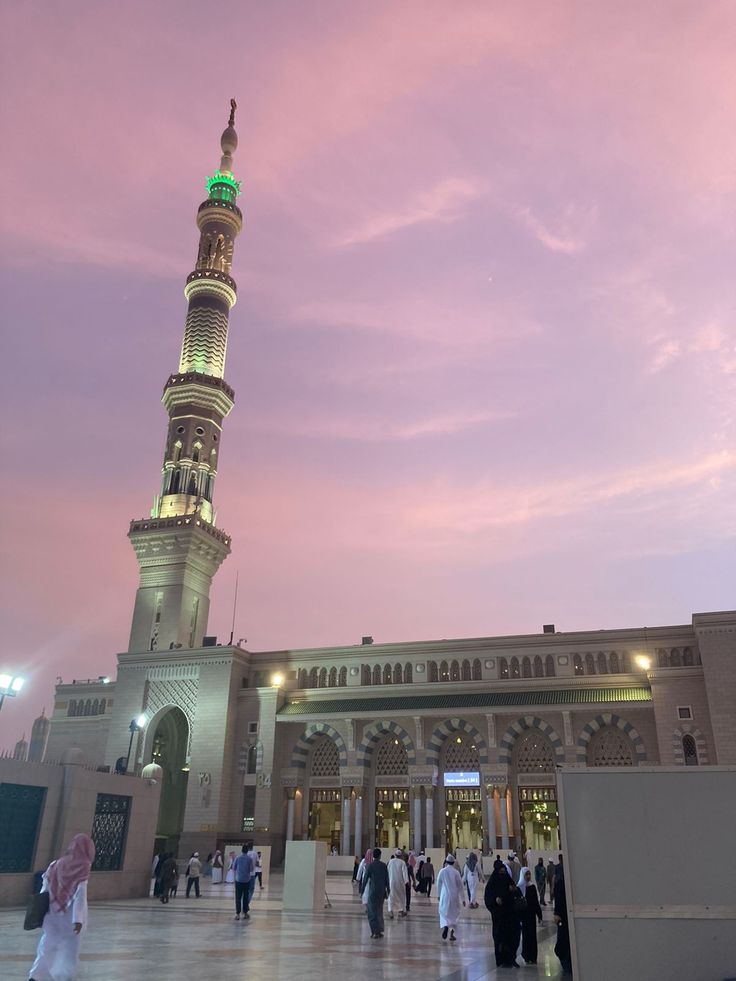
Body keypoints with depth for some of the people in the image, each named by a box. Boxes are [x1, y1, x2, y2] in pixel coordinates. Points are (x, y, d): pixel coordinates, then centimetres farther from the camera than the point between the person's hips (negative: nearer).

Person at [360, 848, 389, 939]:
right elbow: (387, 879, 6)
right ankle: (380, 931, 21)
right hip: (382, 891, 4)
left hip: (373, 891, -4)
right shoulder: (383, 865, 2)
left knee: (372, 912, 3)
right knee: (379, 911, 18)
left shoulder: (369, 865, -8)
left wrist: (361, 891, 1)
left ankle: (376, 932, -1)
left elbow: (365, 879, -6)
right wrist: (387, 891, 14)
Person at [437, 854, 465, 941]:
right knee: (454, 913, 14)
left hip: (445, 895, 0)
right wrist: (463, 899, 8)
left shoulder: (442, 871, -4)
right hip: (454, 896, 0)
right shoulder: (456, 872, -5)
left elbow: (439, 884, 4)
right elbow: (461, 886, -1)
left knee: (443, 912, 12)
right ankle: (452, 933, 12)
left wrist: (438, 895, 19)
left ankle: (445, 926, -15)